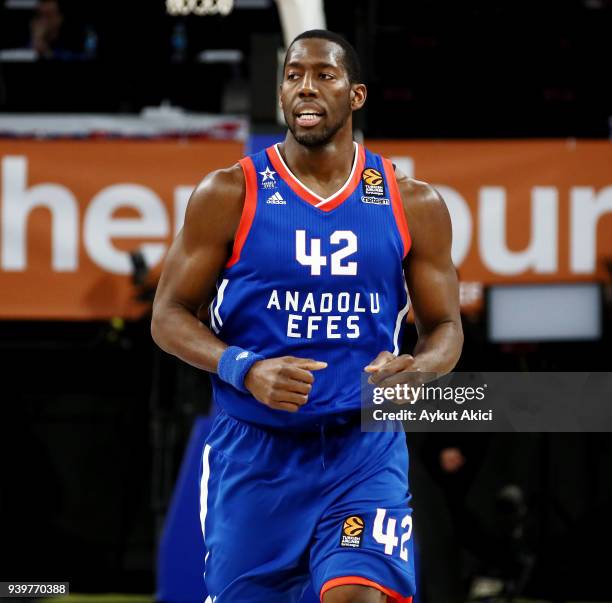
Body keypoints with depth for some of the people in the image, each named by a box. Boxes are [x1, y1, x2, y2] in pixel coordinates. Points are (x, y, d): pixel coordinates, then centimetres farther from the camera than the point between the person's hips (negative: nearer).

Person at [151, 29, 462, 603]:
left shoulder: (413, 205, 3)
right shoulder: (229, 194, -1)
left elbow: (445, 327, 10)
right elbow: (169, 317, 0)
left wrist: (418, 369, -14)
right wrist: (246, 370, -19)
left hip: (365, 452, 0)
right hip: (253, 453, 0)